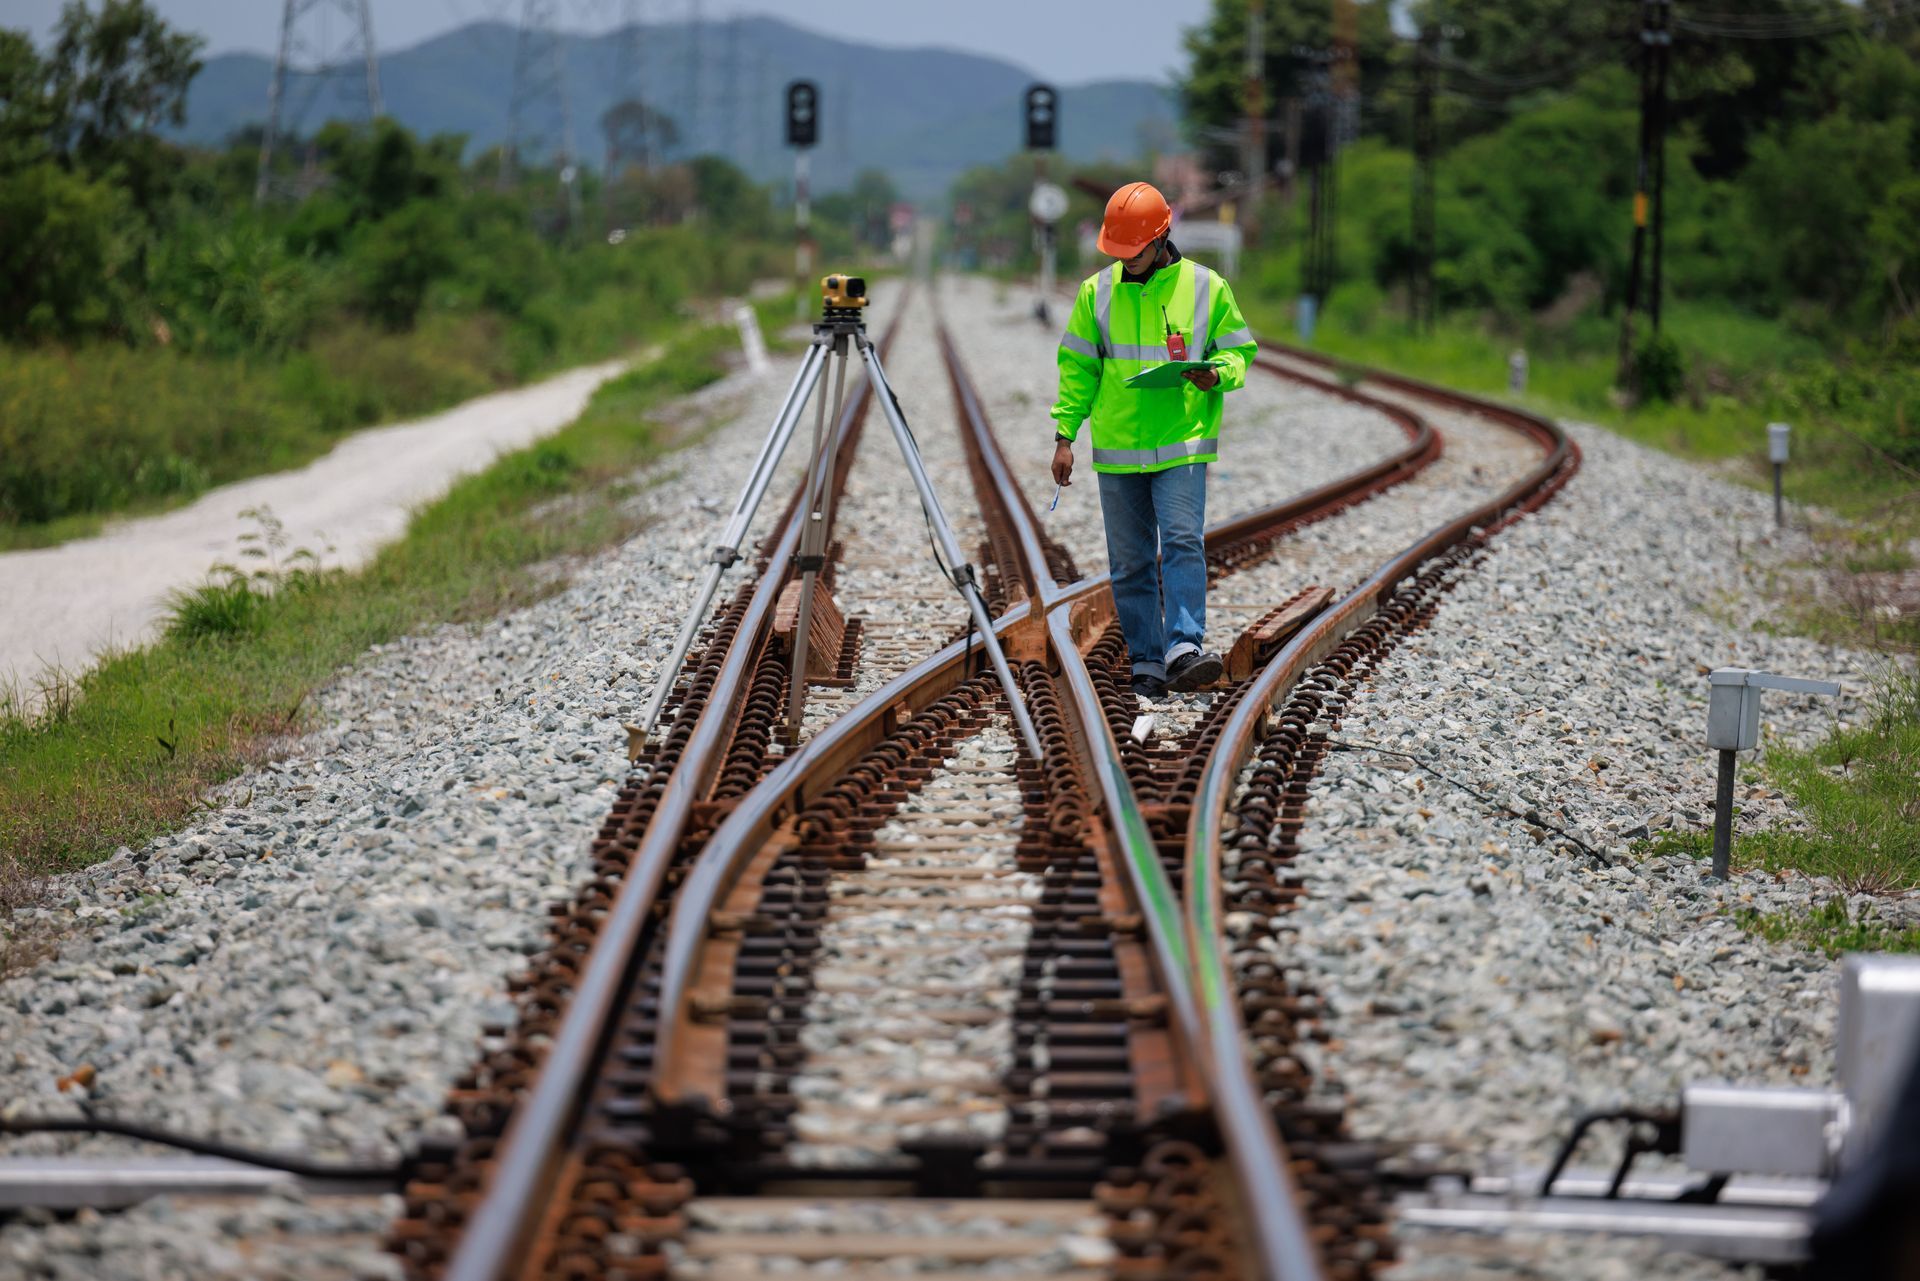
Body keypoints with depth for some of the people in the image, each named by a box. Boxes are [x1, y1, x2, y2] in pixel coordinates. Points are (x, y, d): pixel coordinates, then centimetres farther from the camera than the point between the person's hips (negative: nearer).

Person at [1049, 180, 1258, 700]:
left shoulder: (1206, 287, 0)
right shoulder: (1096, 291, 5)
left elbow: (1238, 349, 8)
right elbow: (1078, 366, 11)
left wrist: (1218, 374, -15)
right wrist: (1065, 435, 5)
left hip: (1184, 447, -3)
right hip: (1117, 450, 3)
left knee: (1183, 542, -18)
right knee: (1130, 562, 4)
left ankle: (1185, 648, -24)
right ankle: (1146, 663, 10)